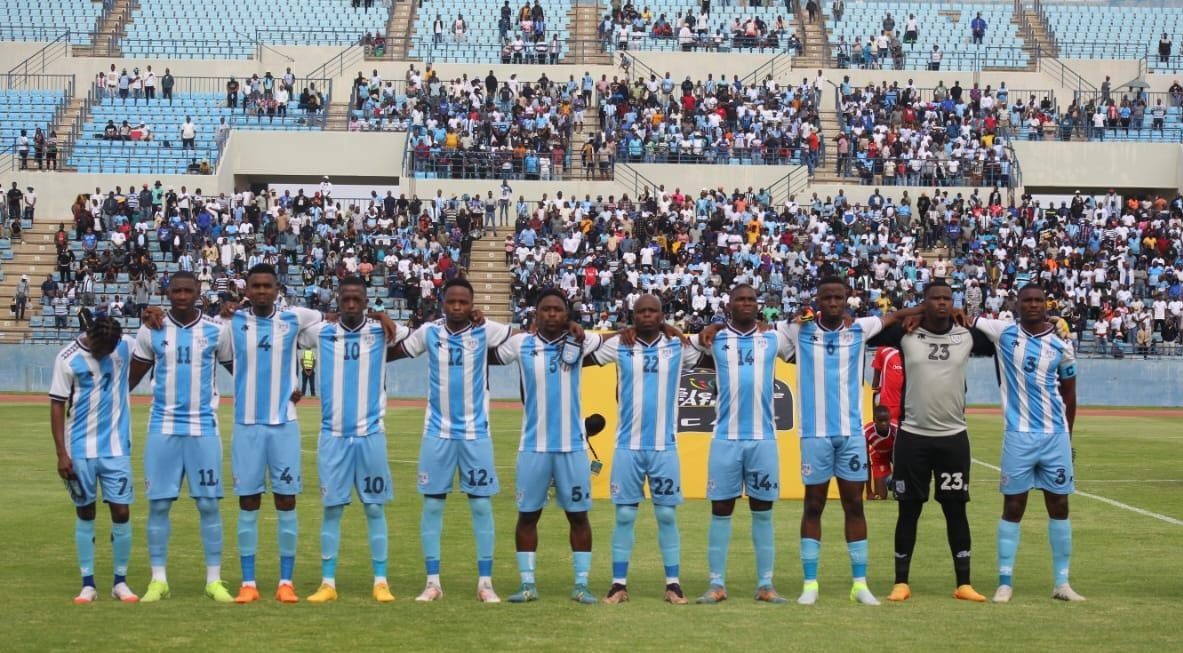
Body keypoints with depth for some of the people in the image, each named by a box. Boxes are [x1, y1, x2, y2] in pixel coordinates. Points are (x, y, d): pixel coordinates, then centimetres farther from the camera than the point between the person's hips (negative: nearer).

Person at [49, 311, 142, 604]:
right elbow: (57, 405, -5)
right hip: (80, 449, -1)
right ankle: (88, 583, 13)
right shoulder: (68, 358, -9)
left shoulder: (126, 346, -2)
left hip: (116, 447, 1)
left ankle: (120, 582, 10)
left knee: (121, 512, -2)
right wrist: (61, 454, -10)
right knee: (85, 513, 6)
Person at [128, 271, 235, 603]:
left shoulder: (215, 330, 1)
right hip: (163, 427, 1)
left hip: (204, 428, -1)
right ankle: (158, 580, 11)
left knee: (208, 503, 1)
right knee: (158, 504, 2)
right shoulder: (152, 331, 3)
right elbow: (131, 378, 10)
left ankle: (214, 580, 8)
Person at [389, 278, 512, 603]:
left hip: (476, 433, -1)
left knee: (482, 505, 2)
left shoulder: (486, 330, -5)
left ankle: (485, 582, 11)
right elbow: (393, 352, 11)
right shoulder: (429, 332, 0)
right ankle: (433, 582, 12)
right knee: (432, 505, 3)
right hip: (437, 433, 1)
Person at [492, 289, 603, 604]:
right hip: (533, 446, 0)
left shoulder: (580, 341, -1)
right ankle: (527, 584, 15)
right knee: (527, 515, 6)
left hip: (573, 446, 0)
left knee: (578, 515, 5)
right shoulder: (521, 344, 0)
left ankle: (581, 584, 13)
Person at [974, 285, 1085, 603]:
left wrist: (1068, 439, 13)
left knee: (1059, 506, 5)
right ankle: (1005, 582, 7)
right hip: (1018, 436, -2)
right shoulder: (1004, 332, 0)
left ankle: (1061, 583, 13)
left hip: (1055, 436, 2)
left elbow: (1069, 393, 12)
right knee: (1013, 507, 1)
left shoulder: (1061, 345, 4)